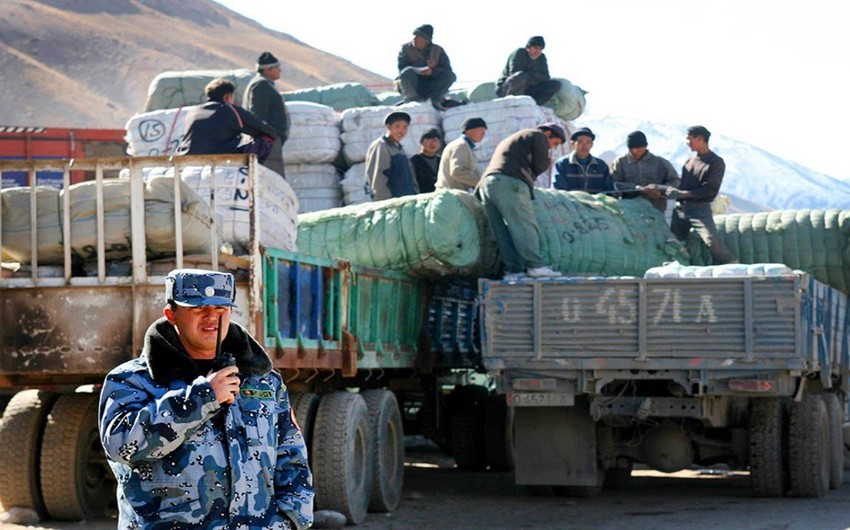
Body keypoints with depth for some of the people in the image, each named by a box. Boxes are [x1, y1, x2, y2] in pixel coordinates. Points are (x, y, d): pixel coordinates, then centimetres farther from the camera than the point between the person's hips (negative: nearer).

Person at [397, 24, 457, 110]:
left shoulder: (438, 50, 2)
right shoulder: (406, 49, -2)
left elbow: (447, 70, -9)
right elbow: (402, 70, -16)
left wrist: (432, 71, -30)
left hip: (430, 89, 2)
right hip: (412, 86, -2)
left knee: (450, 75, -20)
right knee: (408, 72, -31)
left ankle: (436, 101, -25)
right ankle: (410, 100, -38)